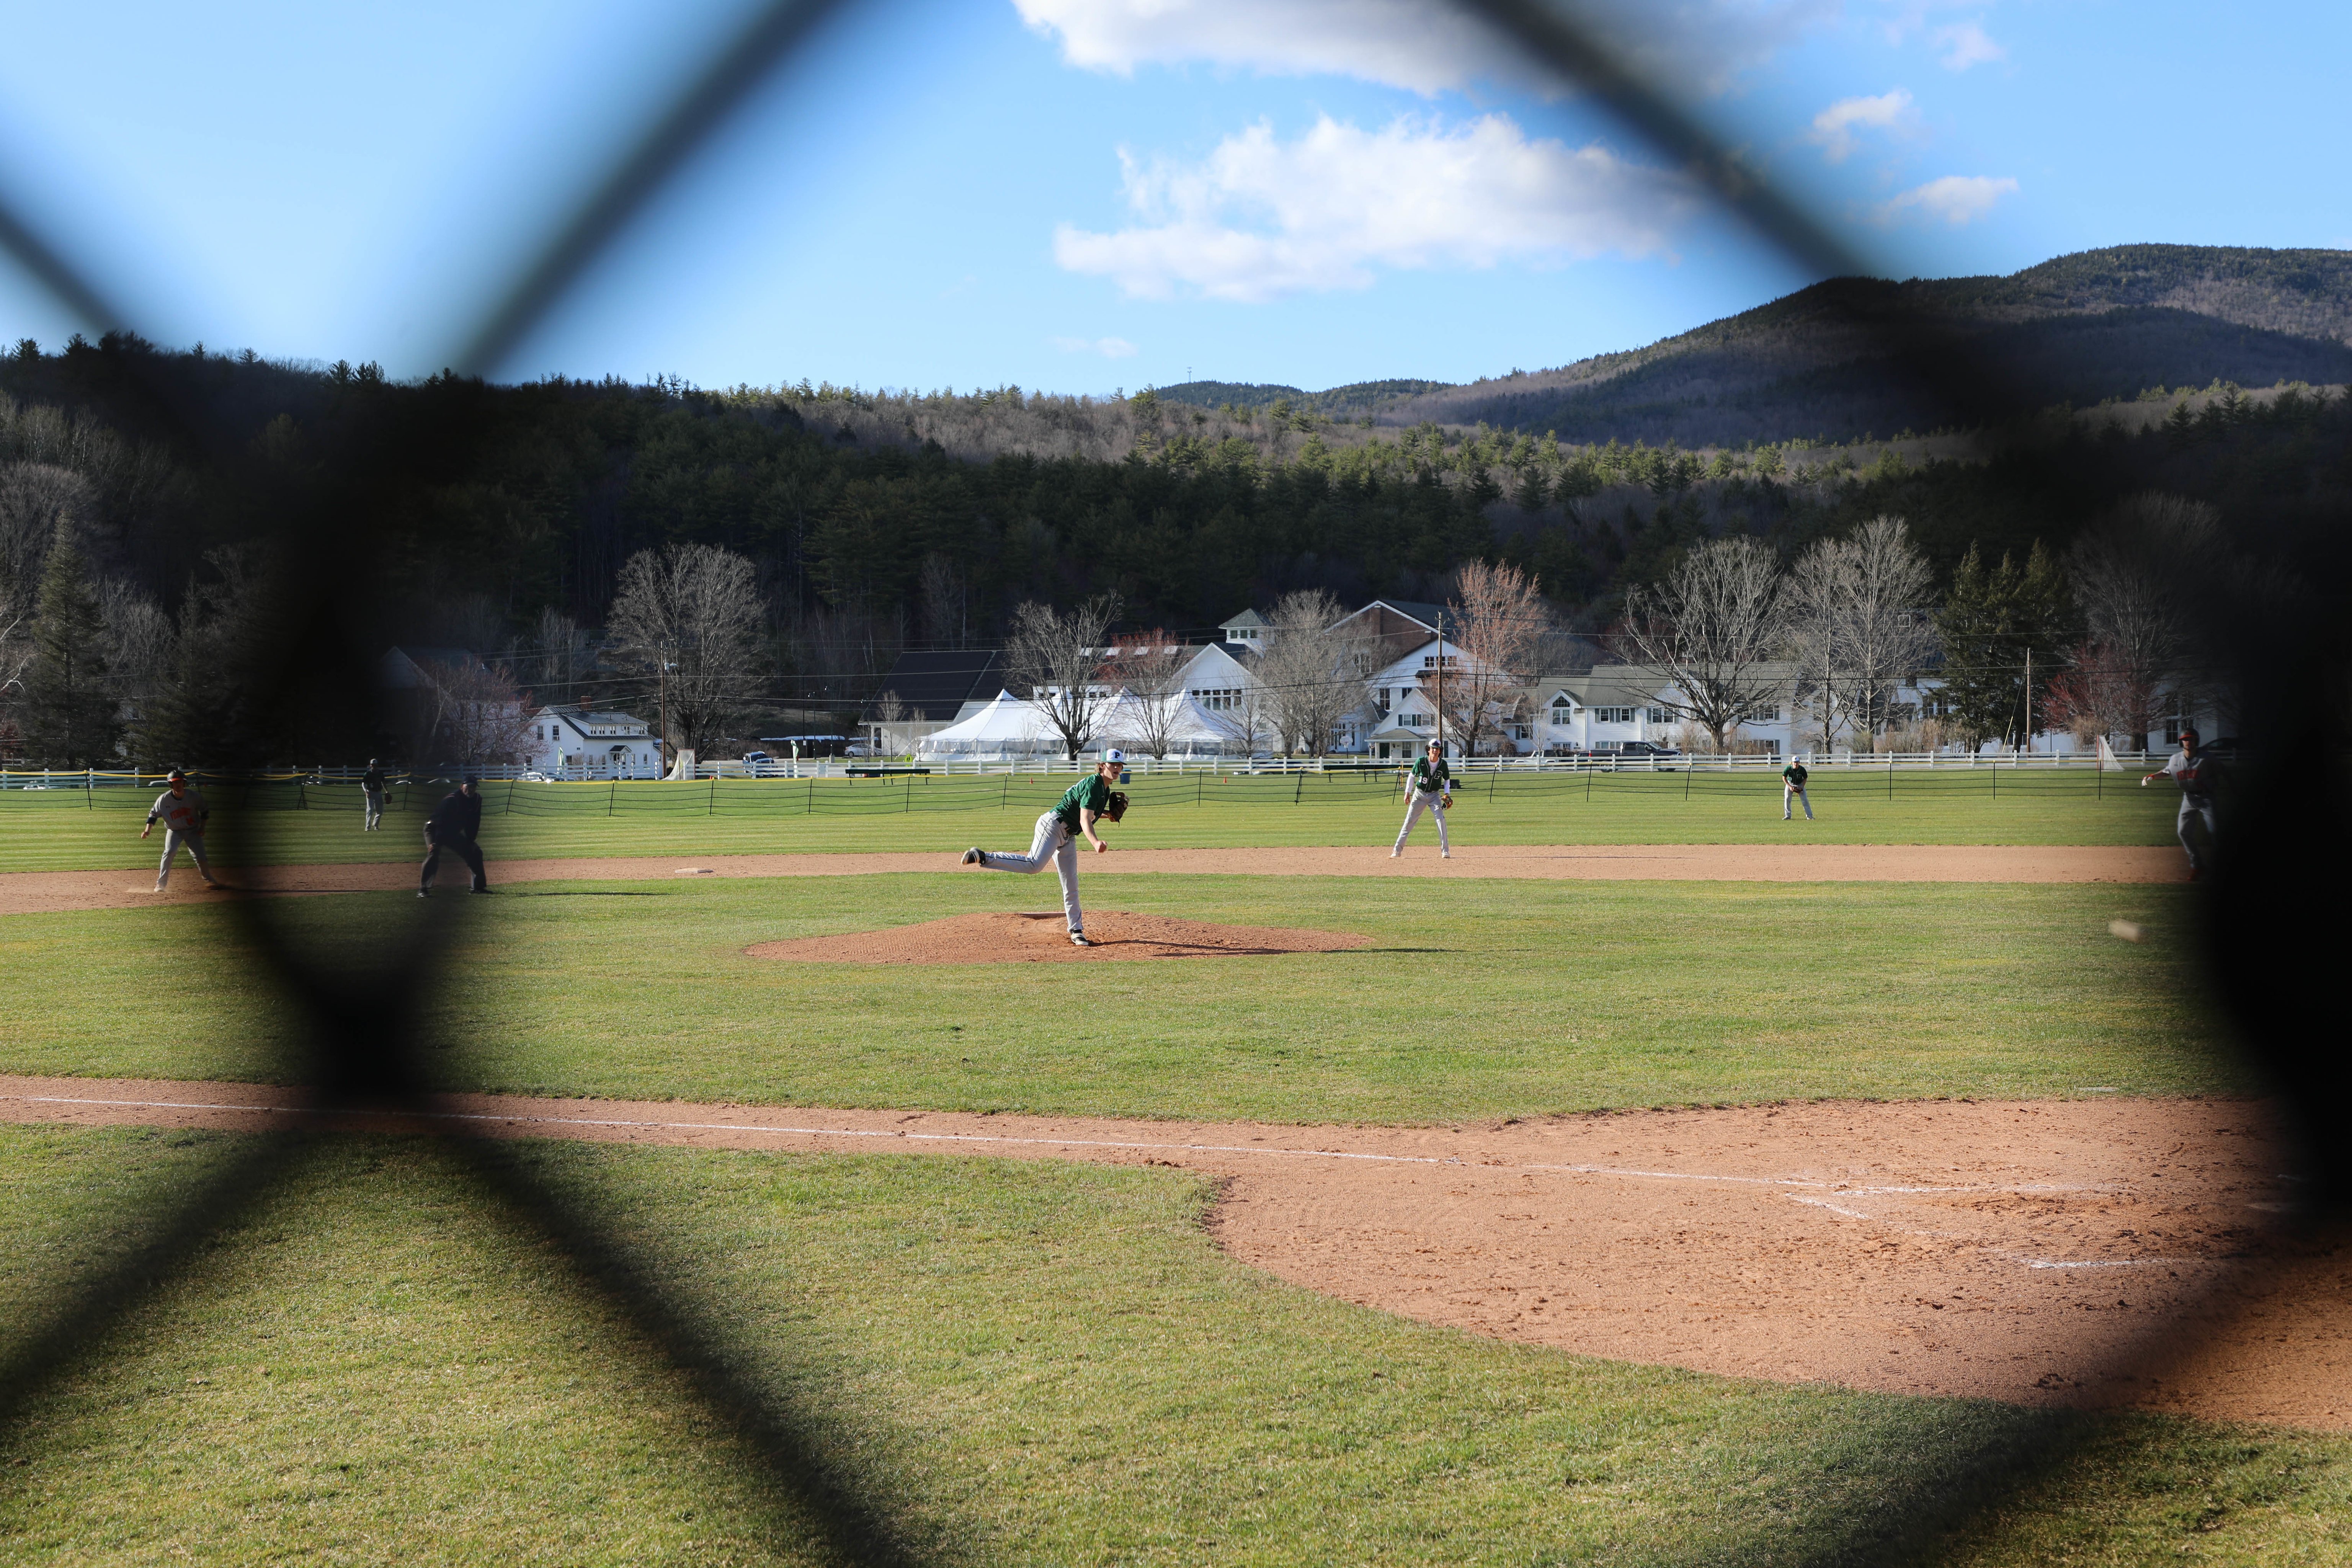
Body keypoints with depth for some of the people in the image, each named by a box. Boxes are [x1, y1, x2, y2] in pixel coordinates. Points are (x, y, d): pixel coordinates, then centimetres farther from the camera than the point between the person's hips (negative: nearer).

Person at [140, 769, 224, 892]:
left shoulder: (193, 797, -14)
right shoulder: (164, 799, -17)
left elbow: (205, 811, 1)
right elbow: (154, 814, -6)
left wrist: (202, 827, -5)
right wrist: (148, 830, -17)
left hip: (193, 830, 1)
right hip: (174, 831, -1)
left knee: (200, 856, -2)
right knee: (170, 852, -23)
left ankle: (208, 880, 22)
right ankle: (160, 884, -18)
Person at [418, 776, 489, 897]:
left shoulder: (476, 799, -6)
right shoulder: (451, 800, -27)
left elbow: (473, 824, 2)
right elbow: (442, 822, -34)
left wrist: (469, 842, -4)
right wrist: (436, 843, -41)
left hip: (453, 833, 8)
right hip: (435, 829, -8)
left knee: (475, 852, 6)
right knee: (433, 854, -29)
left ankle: (479, 887, 15)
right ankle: (423, 890, -31)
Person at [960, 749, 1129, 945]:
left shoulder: (1105, 789, 16)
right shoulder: (1093, 784, -15)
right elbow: (1084, 821, -25)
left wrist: (1107, 814, 15)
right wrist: (1096, 843, -41)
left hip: (1067, 837, 10)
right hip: (1053, 824, -10)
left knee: (1071, 887, 9)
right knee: (1034, 864, -30)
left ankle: (1076, 932, 13)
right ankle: (982, 857, -26)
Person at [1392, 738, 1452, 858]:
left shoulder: (1443, 764, -8)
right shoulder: (1421, 762, -13)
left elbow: (1447, 780, 8)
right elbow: (1412, 776, 0)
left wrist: (1447, 794, -6)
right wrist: (1408, 793, -4)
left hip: (1435, 795, 1)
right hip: (1420, 794, -1)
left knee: (1441, 819, -15)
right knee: (1409, 822, 0)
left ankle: (1445, 851, -7)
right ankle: (1397, 850, 6)